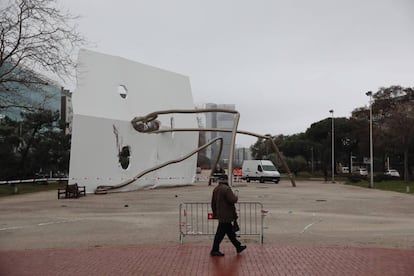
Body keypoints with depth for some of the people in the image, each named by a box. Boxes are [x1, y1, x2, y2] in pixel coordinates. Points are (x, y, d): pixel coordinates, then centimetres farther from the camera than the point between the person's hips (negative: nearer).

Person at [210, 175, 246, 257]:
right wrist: (236, 197, -2)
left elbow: (213, 203, 16)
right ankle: (214, 250, 5)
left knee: (230, 232, 17)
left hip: (220, 214, 9)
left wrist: (215, 213, 24)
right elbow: (233, 200, -24)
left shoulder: (216, 189, 9)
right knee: (220, 233, -2)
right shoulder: (226, 189, -19)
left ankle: (238, 247, 29)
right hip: (226, 215, -9)